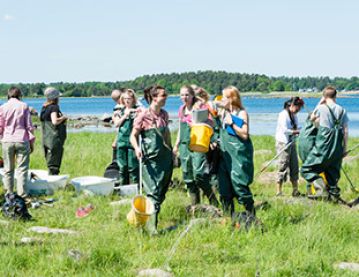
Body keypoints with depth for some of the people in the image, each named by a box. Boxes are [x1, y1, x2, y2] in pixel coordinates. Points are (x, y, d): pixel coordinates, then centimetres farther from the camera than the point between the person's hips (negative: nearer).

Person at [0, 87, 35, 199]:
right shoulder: (24, 106, -1)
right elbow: (29, 126, 0)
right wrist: (31, 142, 7)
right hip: (22, 140, -2)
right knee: (22, 169, 0)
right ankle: (22, 195, -3)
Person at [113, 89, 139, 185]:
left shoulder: (137, 110, 3)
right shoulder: (119, 111, 13)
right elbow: (116, 124, 2)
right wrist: (125, 115, -7)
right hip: (122, 141, 3)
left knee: (133, 166, -6)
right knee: (122, 166, 8)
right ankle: (123, 186, 16)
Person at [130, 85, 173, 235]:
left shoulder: (164, 114, 7)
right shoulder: (144, 115, -10)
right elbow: (133, 136, -7)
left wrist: (171, 150, 21)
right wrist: (137, 148, -25)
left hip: (165, 157, 6)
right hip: (150, 159, -6)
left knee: (162, 192, 10)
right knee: (153, 192, -11)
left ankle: (154, 214, 26)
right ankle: (151, 225, -10)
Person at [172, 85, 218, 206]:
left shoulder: (200, 107, -6)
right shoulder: (182, 109, 14)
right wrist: (176, 145, 22)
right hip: (184, 145, 7)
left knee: (199, 175, -16)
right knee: (188, 177, 7)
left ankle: (214, 203, -4)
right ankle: (195, 205, 16)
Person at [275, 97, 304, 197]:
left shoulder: (294, 116, 12)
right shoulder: (283, 115, -13)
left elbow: (295, 129, 14)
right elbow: (285, 130, -20)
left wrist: (299, 131, -6)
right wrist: (297, 131, -16)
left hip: (291, 143, 9)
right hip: (283, 143, -9)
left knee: (294, 167, 9)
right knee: (283, 167, -7)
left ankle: (295, 190, 15)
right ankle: (279, 191, -2)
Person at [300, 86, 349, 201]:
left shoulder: (322, 108, -5)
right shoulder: (342, 110, 6)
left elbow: (312, 118, 15)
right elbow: (345, 131, 6)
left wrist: (319, 104, 16)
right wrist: (345, 148, 12)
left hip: (323, 146, -5)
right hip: (337, 148, 5)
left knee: (306, 169, 1)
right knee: (333, 171, 19)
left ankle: (320, 186, -19)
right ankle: (334, 194, 13)